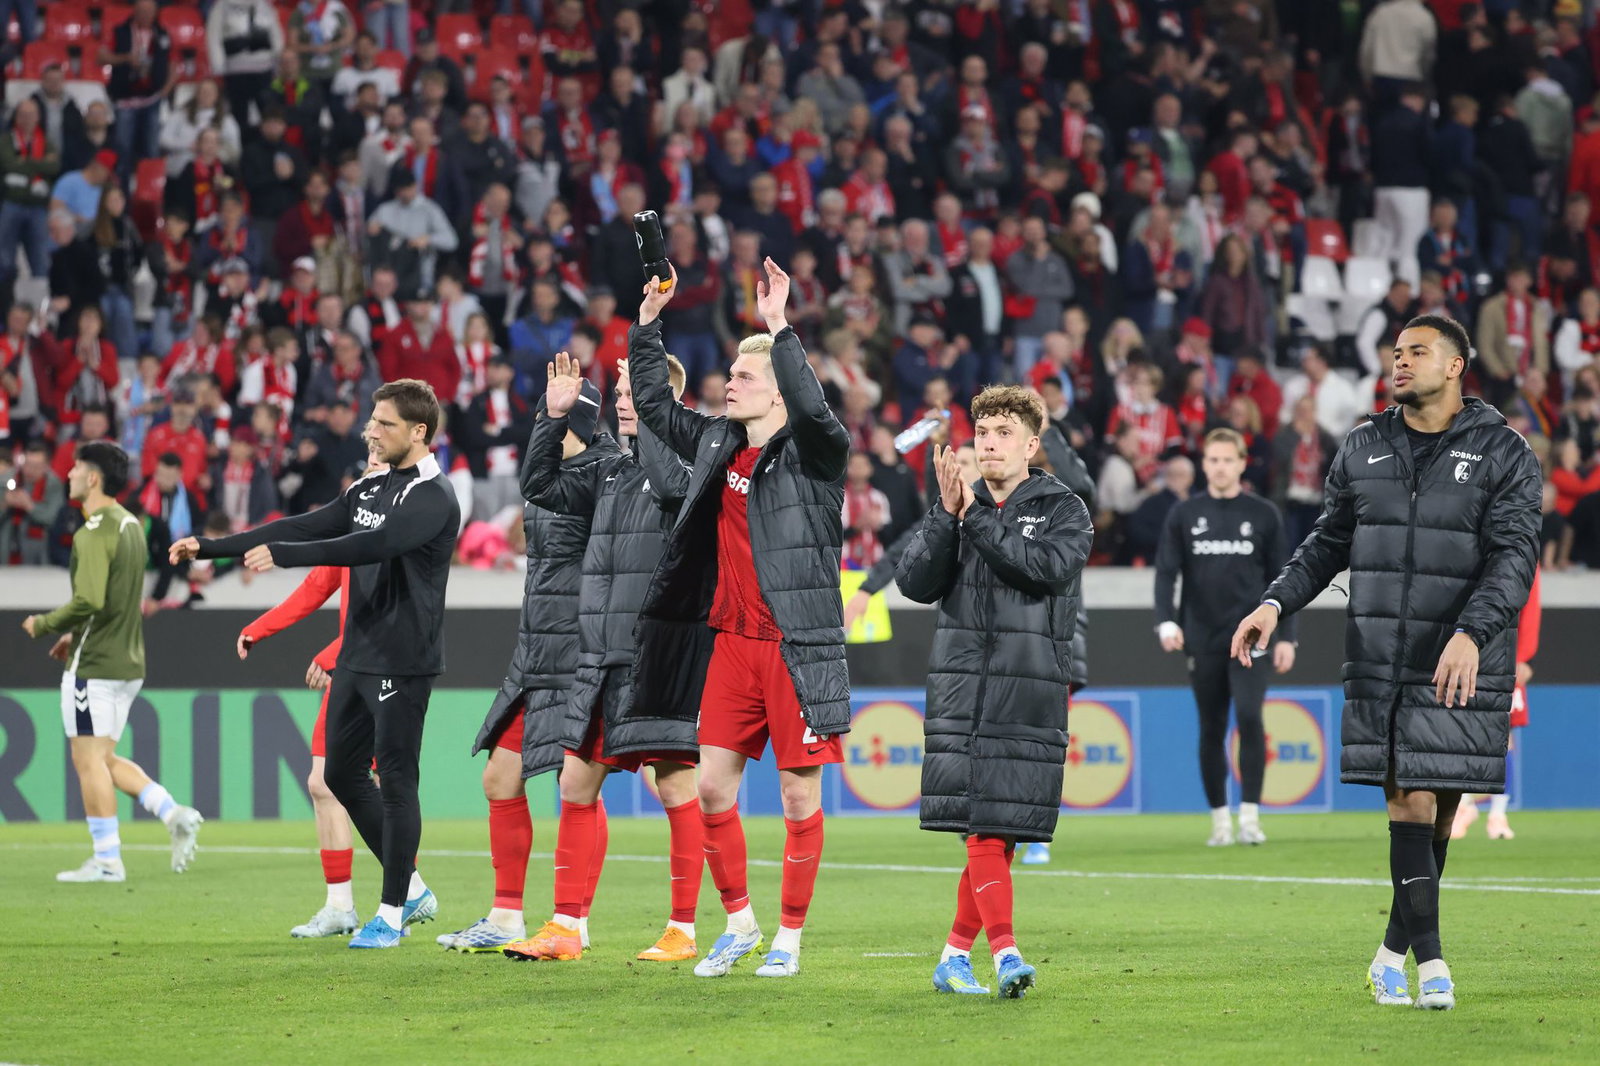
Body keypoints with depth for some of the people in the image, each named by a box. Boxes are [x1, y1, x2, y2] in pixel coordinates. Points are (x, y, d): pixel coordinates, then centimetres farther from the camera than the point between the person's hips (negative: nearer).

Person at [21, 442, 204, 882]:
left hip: (95, 663, -9)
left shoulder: (94, 533, -16)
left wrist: (44, 625, -10)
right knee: (103, 759, 16)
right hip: (127, 660, 9)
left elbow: (88, 600, -25)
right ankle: (173, 813, 4)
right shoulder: (130, 525, 13)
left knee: (89, 760, -3)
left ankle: (107, 860, -1)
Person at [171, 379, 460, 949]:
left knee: (395, 780, -5)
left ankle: (392, 912, 3)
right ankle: (411, 889, 22)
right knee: (341, 774, 12)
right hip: (357, 656, 9)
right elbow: (305, 527, 11)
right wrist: (210, 548, 6)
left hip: (402, 661, -9)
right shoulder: (370, 489, 14)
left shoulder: (432, 497, -13)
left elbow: (373, 544, -27)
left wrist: (282, 555, -32)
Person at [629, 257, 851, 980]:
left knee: (799, 794, 0)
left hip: (796, 646, -6)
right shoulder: (717, 443, 12)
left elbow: (813, 407, -29)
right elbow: (655, 405, 23)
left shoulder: (813, 452, -7)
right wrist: (647, 325, 15)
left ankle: (789, 937, 9)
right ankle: (738, 922, 20)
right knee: (713, 786, 5)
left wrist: (779, 329, -32)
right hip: (730, 642, 6)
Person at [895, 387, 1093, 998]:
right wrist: (949, 516, -10)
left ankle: (956, 954, 9)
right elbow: (915, 582, 2)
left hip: (1031, 686, -1)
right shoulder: (956, 505, 13)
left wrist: (976, 519, -13)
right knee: (981, 829, -9)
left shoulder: (1063, 509, 4)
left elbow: (1049, 567, -16)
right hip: (960, 681, 2)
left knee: (1001, 828, -2)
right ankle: (1005, 954, -16)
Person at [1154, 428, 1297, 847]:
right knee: (1211, 730, 4)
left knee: (1249, 716, -16)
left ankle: (1250, 814, -13)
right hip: (1202, 638, 2)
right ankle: (1220, 820, 12)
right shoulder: (1184, 515, 7)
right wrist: (1166, 621, -12)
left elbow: (1279, 580, 7)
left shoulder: (1263, 514, 5)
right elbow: (1166, 572, 3)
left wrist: (1286, 636, 1)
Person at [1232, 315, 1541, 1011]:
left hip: (1461, 665, -2)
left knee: (1437, 805, 0)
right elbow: (1328, 542, 18)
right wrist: (1276, 603, 2)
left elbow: (1514, 555, -10)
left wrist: (1471, 633, -25)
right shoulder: (1364, 449, 12)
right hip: (1378, 660, 2)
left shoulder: (1502, 453, -1)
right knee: (1409, 800, -6)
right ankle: (1429, 961, -9)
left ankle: (1394, 954, 13)